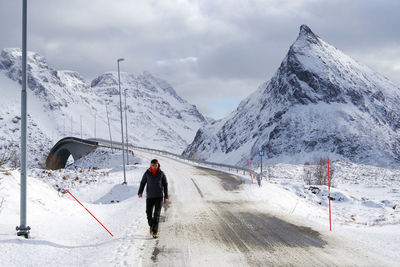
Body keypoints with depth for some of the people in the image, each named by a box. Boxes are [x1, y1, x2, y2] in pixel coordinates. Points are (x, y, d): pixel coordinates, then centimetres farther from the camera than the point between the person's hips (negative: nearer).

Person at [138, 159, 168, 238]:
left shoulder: (161, 173, -1)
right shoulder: (147, 173, -1)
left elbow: (165, 185, 6)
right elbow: (142, 183, 5)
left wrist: (166, 196, 4)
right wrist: (140, 192, -10)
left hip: (159, 197, -1)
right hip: (149, 197, 1)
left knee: (157, 214, -9)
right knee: (149, 213, 5)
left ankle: (155, 232, -5)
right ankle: (151, 225, 35)